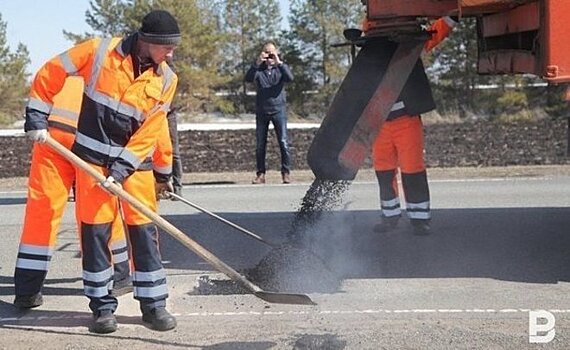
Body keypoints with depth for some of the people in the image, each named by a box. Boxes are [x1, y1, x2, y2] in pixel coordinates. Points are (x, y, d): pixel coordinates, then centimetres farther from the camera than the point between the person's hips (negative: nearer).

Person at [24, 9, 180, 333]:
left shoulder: (166, 79, -4)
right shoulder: (100, 52, -11)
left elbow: (149, 133, -8)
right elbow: (49, 75, -4)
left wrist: (120, 171, -15)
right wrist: (37, 120, -4)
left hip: (135, 160, 2)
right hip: (93, 155, -2)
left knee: (144, 229, -1)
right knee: (96, 228, -1)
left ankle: (154, 303, 10)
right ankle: (102, 306, 10)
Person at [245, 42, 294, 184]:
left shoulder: (281, 67, 6)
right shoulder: (258, 69, 6)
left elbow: (290, 78, -14)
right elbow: (248, 78, -13)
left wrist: (279, 62, -23)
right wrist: (257, 62, -24)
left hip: (278, 110, -1)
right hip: (262, 111, 1)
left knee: (283, 142, -8)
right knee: (260, 144, 4)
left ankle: (286, 172, -2)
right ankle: (260, 174, 10)